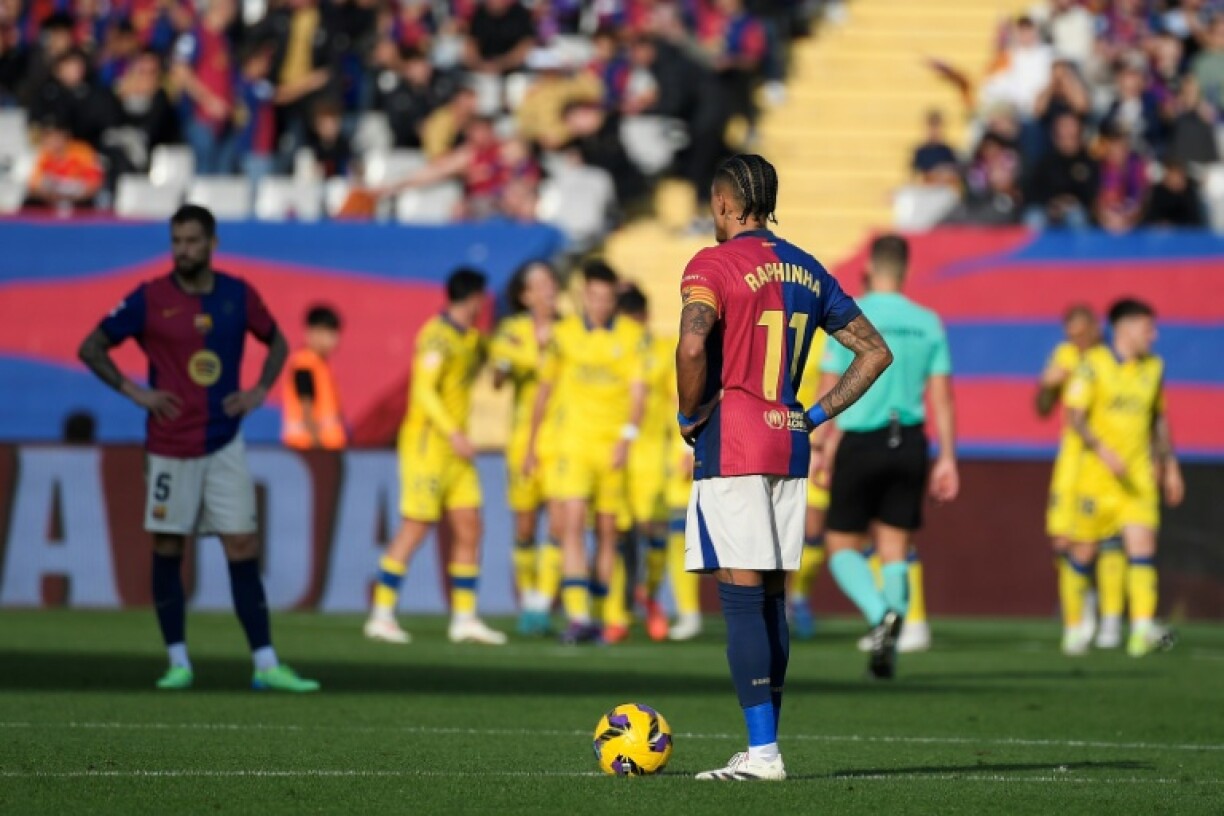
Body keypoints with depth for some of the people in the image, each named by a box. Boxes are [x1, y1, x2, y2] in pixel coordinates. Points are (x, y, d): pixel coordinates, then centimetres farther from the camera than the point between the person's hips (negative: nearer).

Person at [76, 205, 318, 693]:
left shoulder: (239, 295, 3)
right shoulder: (149, 300, -5)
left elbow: (277, 343, 20)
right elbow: (91, 348, 1)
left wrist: (260, 392, 4)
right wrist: (133, 392, -9)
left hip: (225, 444, 2)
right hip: (169, 446, -2)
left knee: (243, 551, -2)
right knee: (167, 551, 2)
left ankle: (266, 666, -3)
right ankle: (178, 662, 11)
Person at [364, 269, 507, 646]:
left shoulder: (469, 338, 13)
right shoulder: (438, 336, -14)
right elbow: (424, 389, -23)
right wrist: (453, 434, -28)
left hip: (455, 447, 9)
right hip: (426, 442, -9)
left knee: (469, 529, 4)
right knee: (415, 529, -8)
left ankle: (464, 618, 7)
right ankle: (382, 616, -3)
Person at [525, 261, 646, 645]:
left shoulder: (633, 335, 1)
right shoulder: (563, 334, 4)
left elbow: (638, 390, -4)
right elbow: (545, 390, 13)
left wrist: (627, 438, -17)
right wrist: (532, 446, 15)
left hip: (613, 445, 0)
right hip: (573, 443, 0)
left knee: (607, 531, 5)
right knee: (572, 524, -14)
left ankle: (598, 616, 15)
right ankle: (577, 616, -20)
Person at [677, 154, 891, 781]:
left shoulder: (713, 265, -7)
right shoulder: (807, 271, 14)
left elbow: (692, 345, -25)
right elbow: (875, 352, 17)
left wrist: (690, 415, -9)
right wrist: (817, 416, 13)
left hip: (729, 449, -7)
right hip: (789, 449, 7)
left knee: (742, 597, -7)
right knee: (770, 599, 11)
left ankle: (762, 751, -12)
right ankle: (764, 746, 13)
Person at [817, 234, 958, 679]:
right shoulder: (928, 323, 5)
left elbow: (829, 392, -6)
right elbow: (941, 396, 3)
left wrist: (824, 445, 3)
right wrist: (947, 460, 6)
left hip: (860, 442, -3)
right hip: (909, 442, 3)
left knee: (842, 545, 7)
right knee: (895, 550, 11)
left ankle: (881, 613, -19)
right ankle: (889, 644, 4)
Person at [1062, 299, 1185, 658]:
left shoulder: (1153, 368, 12)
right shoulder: (1094, 364, -5)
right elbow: (1074, 416, -11)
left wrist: (1170, 467, 21)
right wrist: (1104, 452, -24)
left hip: (1140, 475, 3)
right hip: (1097, 471, -3)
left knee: (1142, 544, -13)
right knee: (1083, 550, 4)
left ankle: (1142, 630, -23)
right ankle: (1076, 629, 19)